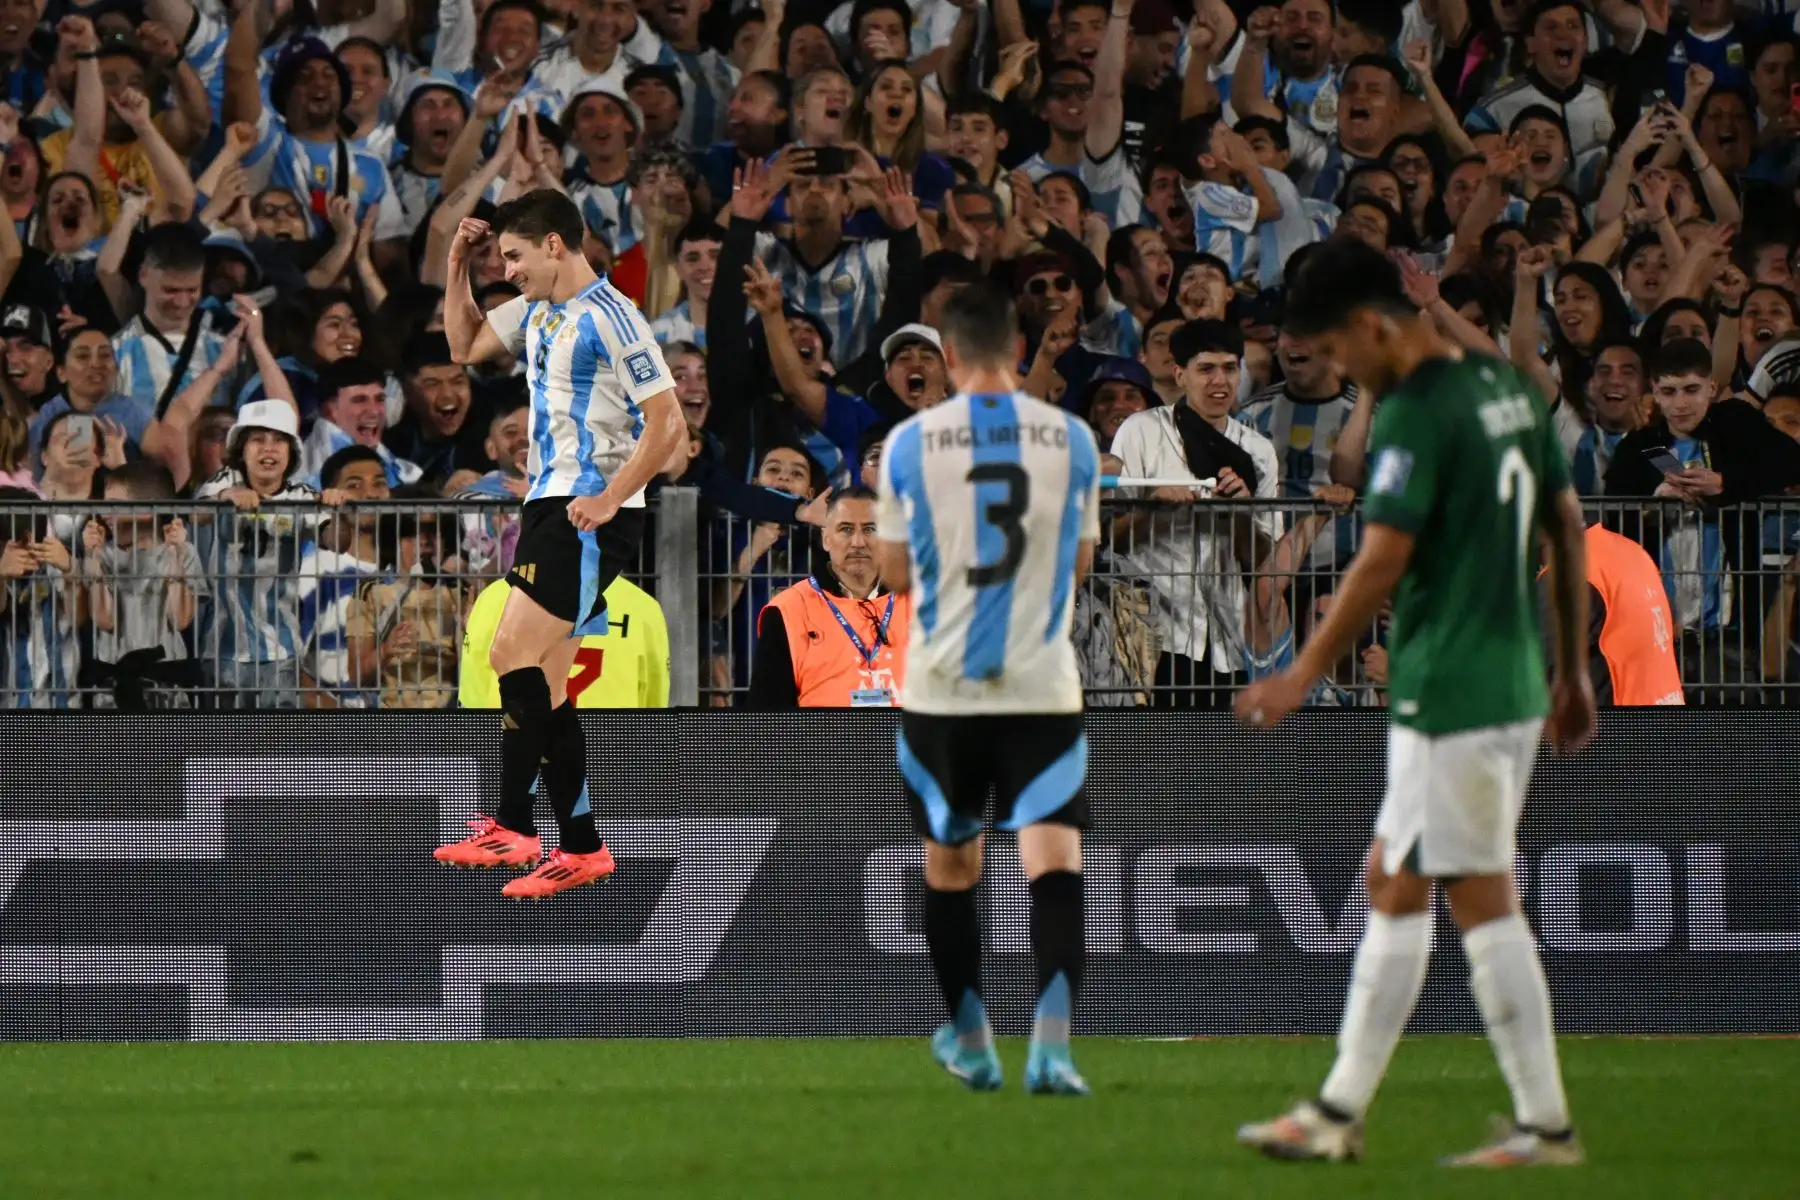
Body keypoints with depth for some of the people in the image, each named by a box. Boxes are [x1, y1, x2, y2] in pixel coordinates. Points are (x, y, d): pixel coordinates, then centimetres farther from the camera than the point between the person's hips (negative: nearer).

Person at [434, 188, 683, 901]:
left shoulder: (609, 319, -13)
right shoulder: (537, 313, 15)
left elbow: (667, 422, -16)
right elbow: (466, 346, 30)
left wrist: (606, 500, -20)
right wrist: (457, 267, 16)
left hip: (590, 517, -10)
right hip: (549, 506, 10)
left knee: (514, 655, -17)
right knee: (544, 683, 9)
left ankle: (511, 826, -17)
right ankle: (582, 849, 14)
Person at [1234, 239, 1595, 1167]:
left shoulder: (1414, 416, -16)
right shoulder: (1507, 389, 11)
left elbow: (1382, 562, -19)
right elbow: (1568, 530, 16)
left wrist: (1302, 676, -10)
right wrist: (1573, 670, 22)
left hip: (1448, 694, -9)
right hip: (1513, 682, 9)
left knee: (1482, 903, -3)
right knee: (1392, 887, 15)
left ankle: (1544, 1126, 1)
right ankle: (1340, 1112, 20)